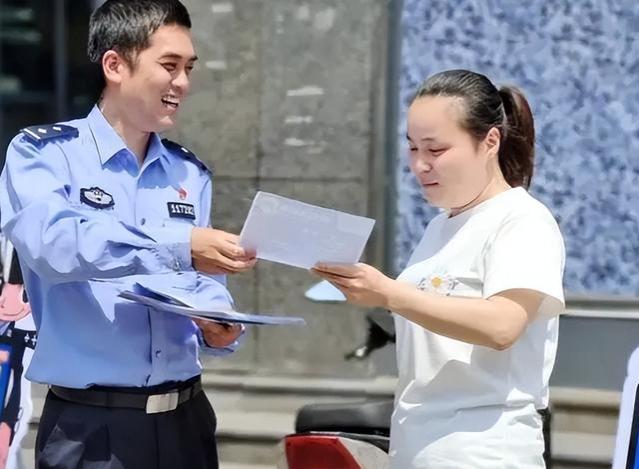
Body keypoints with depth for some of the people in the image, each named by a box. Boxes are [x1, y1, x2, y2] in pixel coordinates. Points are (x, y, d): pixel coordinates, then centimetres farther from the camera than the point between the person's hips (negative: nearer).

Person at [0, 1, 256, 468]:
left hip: (185, 416, 5)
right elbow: (52, 240, -23)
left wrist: (220, 327, -8)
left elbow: (205, 285, 14)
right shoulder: (44, 153, -5)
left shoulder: (191, 174, 12)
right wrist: (179, 246, -30)